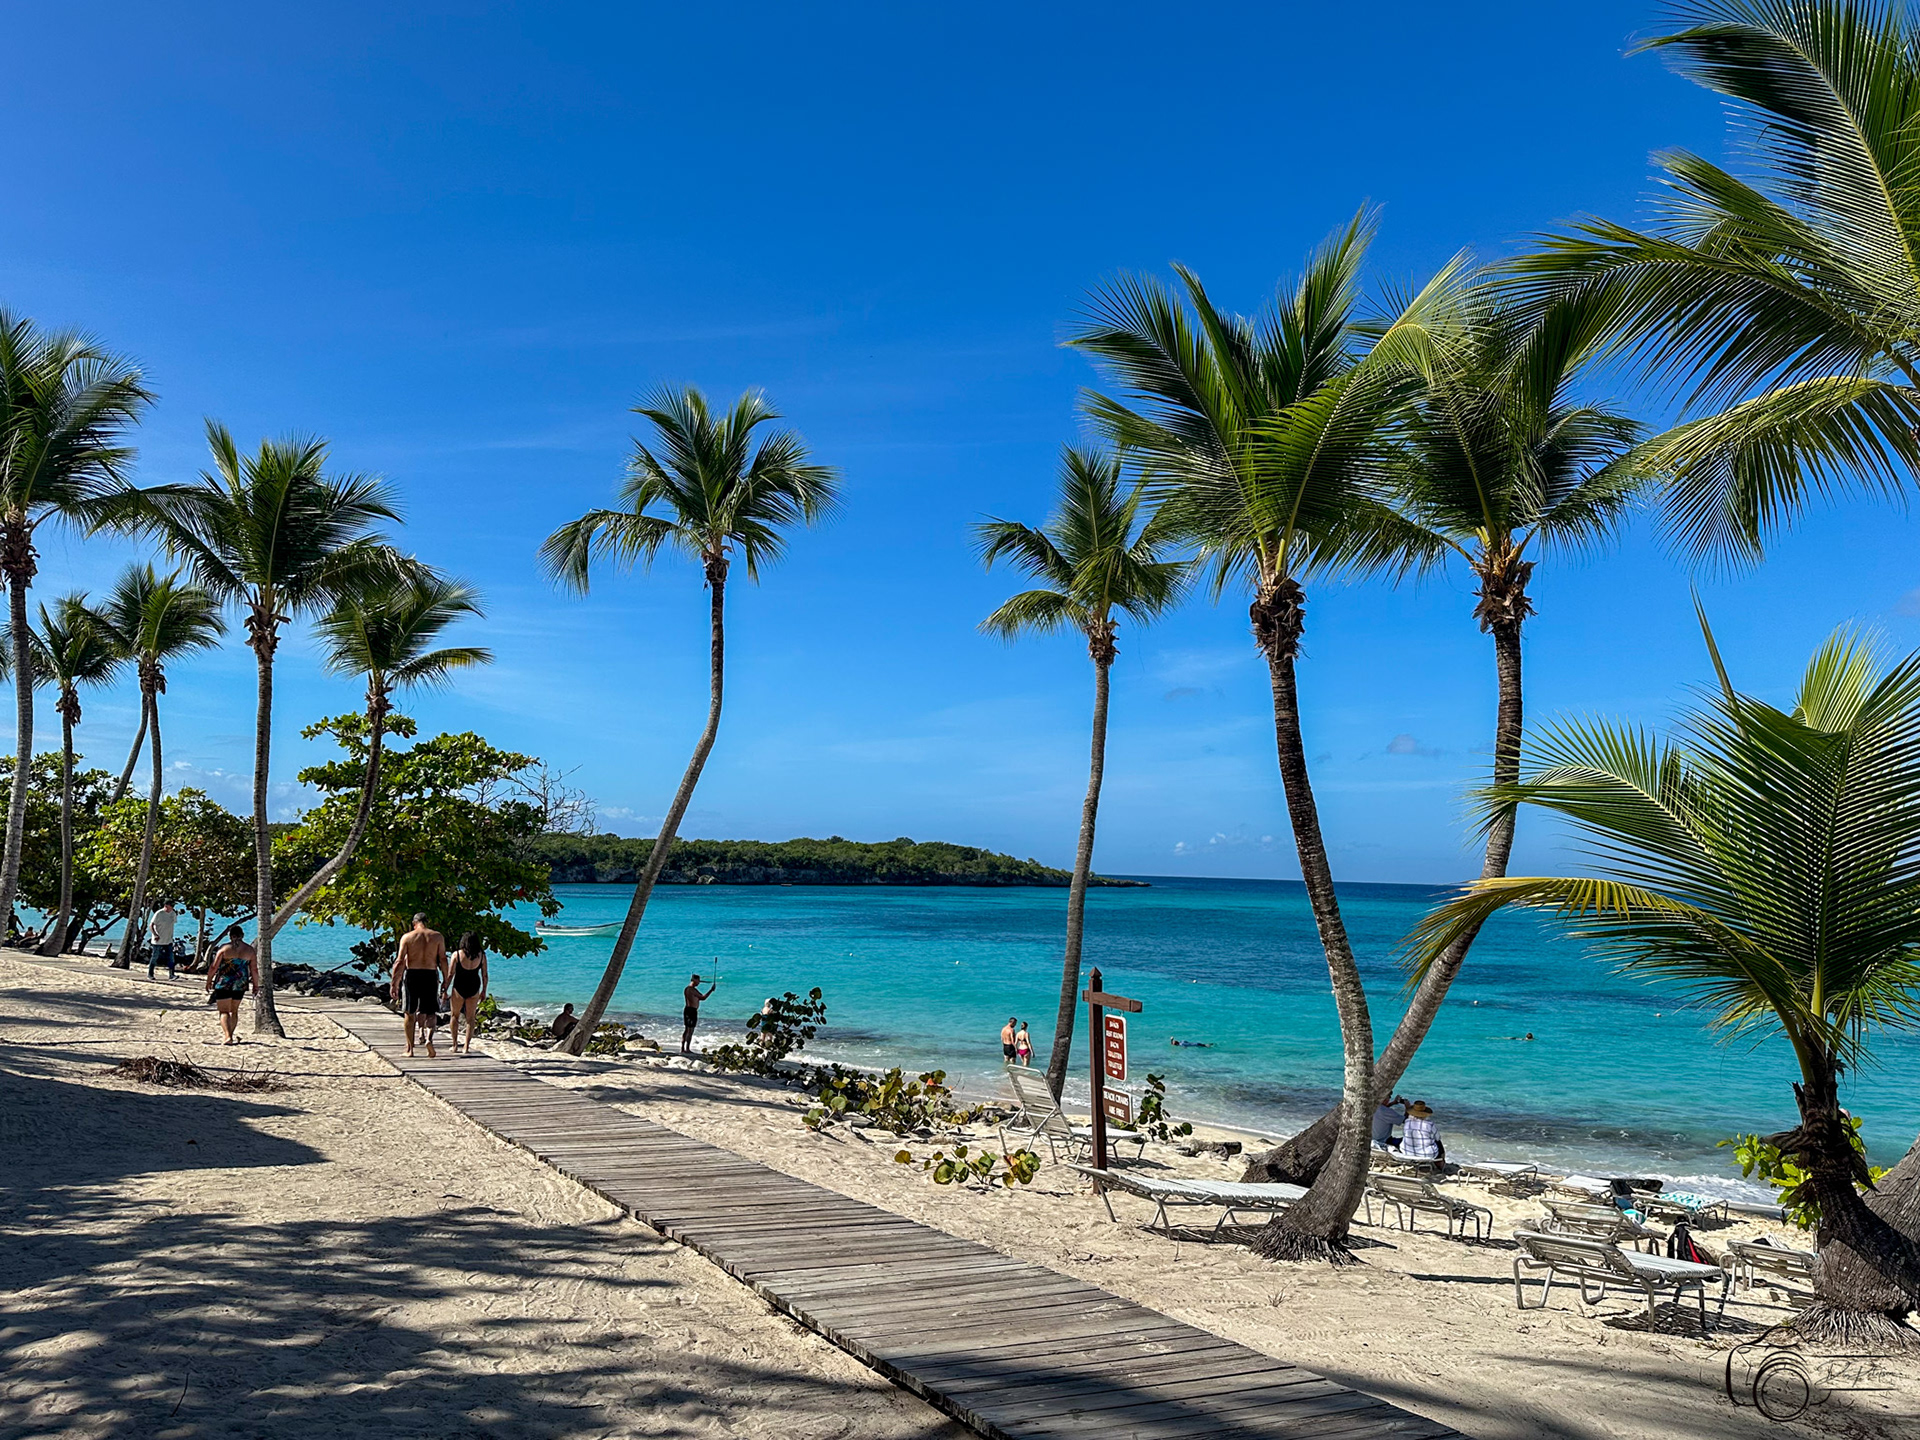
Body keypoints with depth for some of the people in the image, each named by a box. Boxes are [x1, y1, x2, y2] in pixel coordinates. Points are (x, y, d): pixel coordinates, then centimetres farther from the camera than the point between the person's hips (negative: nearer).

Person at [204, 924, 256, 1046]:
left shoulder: (224, 948, -6)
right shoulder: (249, 950, 1)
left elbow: (214, 967, -5)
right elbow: (253, 970, 3)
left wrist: (208, 981, 7)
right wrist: (256, 985, 13)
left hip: (224, 983, -3)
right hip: (240, 985, 3)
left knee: (224, 1011, 0)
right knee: (234, 1010, 19)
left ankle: (227, 1036, -15)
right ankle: (229, 1035, 25)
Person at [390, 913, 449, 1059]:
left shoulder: (407, 937, 1)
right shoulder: (438, 936, 3)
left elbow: (400, 962, -3)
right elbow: (443, 960, 1)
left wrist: (394, 984, -1)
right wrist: (445, 979, 9)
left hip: (412, 975, 0)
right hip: (431, 975, 0)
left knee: (410, 1013, 11)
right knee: (431, 1011, 8)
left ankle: (410, 1049, 16)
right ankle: (429, 1038, -19)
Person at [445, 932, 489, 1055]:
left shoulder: (457, 955, -8)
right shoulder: (481, 955, -2)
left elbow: (450, 974, -7)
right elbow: (484, 975, 2)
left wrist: (445, 990, 1)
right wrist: (484, 991, 13)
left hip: (459, 988, -1)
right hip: (474, 988, 1)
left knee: (454, 1015, 17)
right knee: (471, 1018, 11)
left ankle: (455, 1045, 15)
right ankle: (467, 1047, 8)